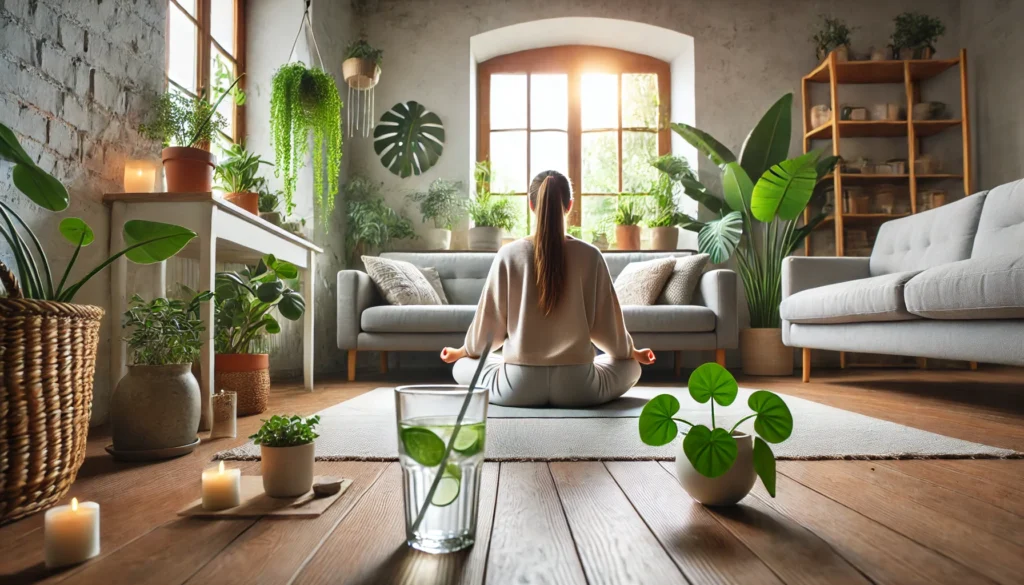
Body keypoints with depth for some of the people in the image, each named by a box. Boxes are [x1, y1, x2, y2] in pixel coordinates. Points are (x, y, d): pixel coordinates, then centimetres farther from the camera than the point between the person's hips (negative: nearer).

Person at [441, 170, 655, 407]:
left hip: (519, 385, -1)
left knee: (462, 365, 27)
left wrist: (462, 351, 23)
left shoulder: (509, 255, -6)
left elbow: (489, 320, 2)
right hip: (577, 384, 1)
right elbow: (605, 322, 4)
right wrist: (632, 352, 25)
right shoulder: (590, 255, -5)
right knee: (630, 366, 29)